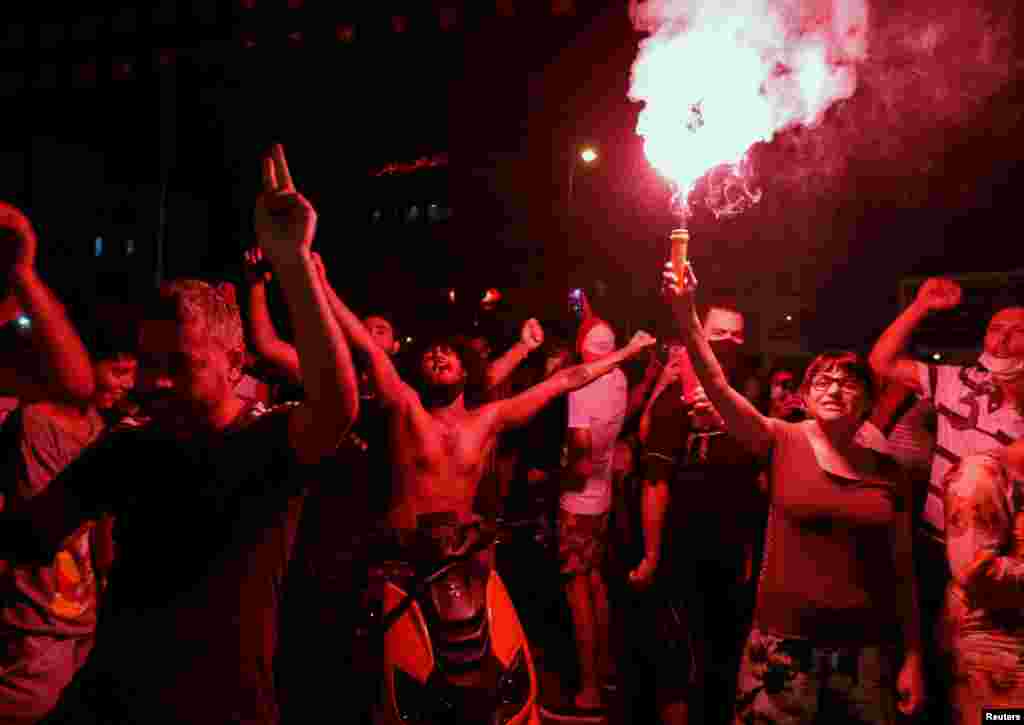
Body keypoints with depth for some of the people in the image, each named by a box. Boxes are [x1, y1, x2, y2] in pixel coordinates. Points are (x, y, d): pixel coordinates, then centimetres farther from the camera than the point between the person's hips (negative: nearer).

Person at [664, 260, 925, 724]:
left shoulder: (888, 471, 3)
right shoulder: (783, 443, -4)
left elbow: (902, 569, 7)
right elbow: (717, 385, -17)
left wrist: (913, 657, 5)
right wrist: (686, 314, -28)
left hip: (866, 648, 3)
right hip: (783, 642, -2)